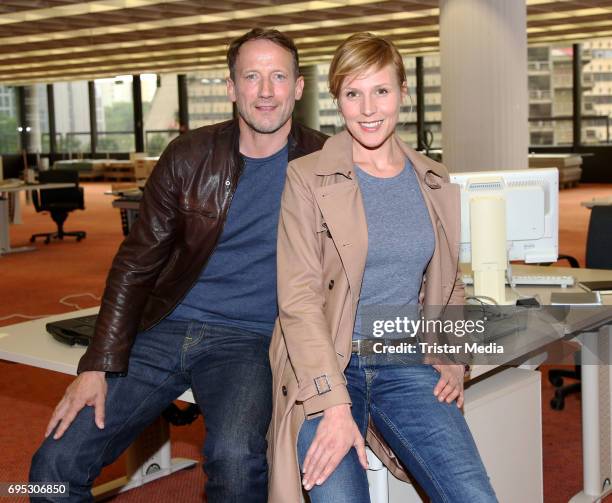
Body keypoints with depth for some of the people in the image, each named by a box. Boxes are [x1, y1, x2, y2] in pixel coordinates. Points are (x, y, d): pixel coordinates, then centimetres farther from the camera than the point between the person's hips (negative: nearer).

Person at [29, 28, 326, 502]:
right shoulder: (189, 156, 2)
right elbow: (136, 263, 4)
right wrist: (98, 366, -5)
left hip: (250, 339, -2)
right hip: (167, 329, 3)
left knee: (235, 458, -33)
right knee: (56, 463, -8)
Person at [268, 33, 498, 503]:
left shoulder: (437, 184, 10)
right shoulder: (307, 178, -3)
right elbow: (299, 300, -10)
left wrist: (452, 361, 4)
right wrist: (335, 405, -19)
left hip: (407, 365, 3)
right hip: (326, 365, -3)